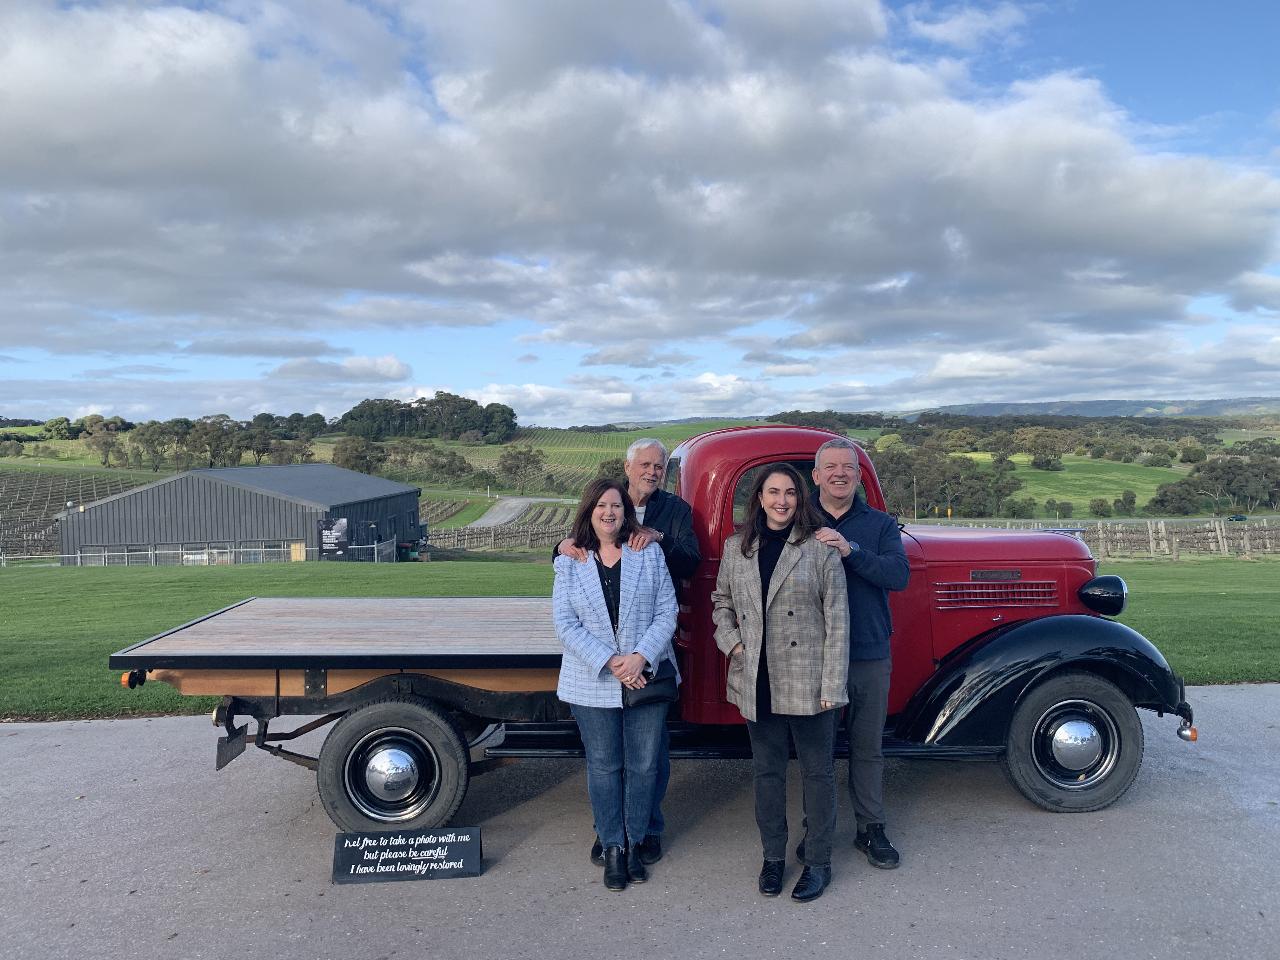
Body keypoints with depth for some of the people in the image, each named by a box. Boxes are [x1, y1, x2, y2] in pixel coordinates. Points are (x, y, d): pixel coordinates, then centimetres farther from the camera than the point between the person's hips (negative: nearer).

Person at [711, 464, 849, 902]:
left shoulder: (820, 549, -7)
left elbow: (837, 621, -7)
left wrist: (832, 686, -11)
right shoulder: (736, 547, 5)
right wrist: (730, 640, 1)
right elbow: (721, 600, 19)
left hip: (808, 683, -3)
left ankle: (818, 861, 26)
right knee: (767, 772, 15)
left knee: (818, 771, 10)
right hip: (758, 684, 3)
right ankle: (773, 856, 31)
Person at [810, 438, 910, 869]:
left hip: (869, 655, 1)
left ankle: (871, 829, 26)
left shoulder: (880, 524, 3)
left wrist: (850, 550, -23)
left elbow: (899, 574, -12)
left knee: (867, 746, 12)